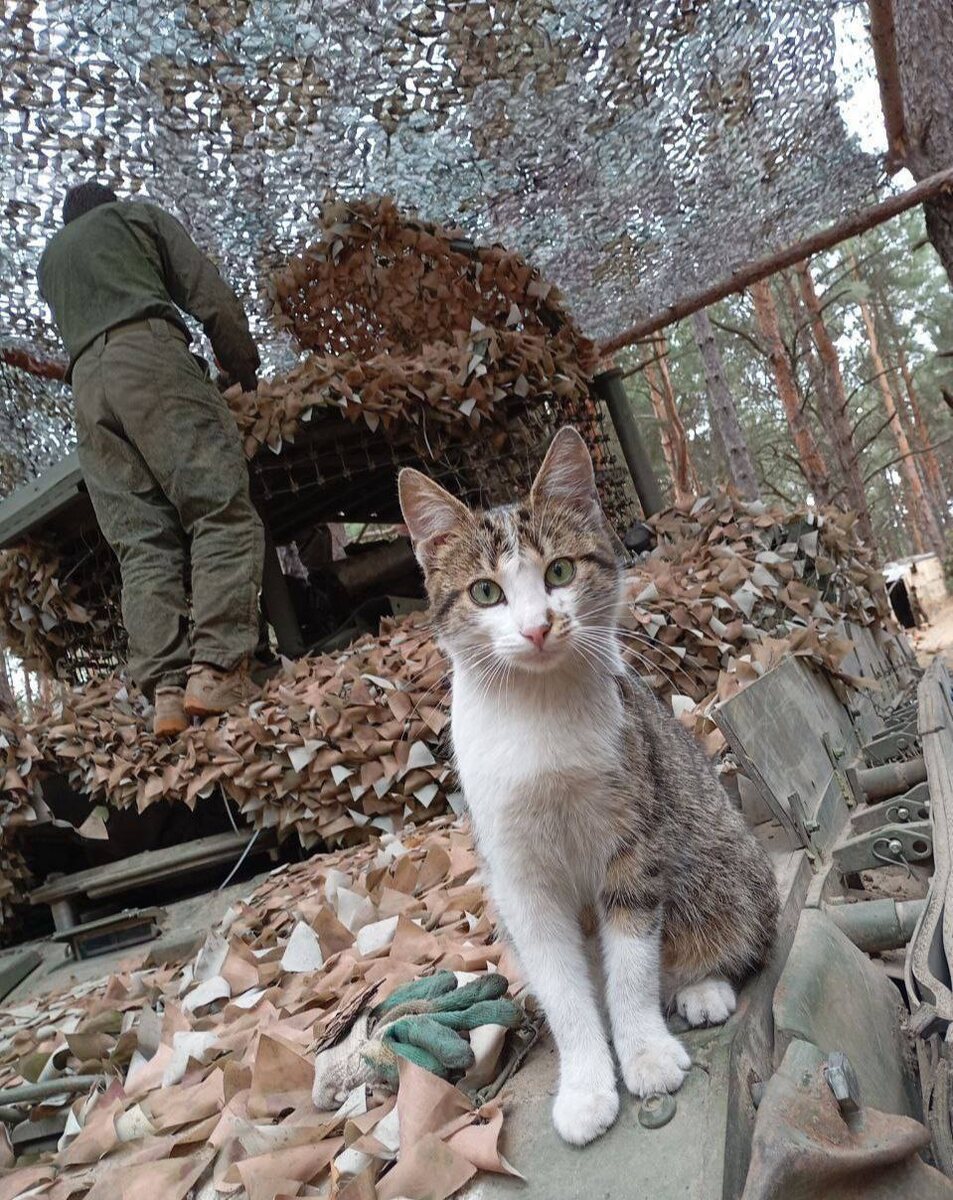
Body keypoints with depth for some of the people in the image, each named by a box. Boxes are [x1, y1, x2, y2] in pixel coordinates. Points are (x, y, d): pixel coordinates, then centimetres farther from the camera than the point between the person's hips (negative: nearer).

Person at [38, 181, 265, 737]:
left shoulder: (49, 259, 37)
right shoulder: (137, 213, 23)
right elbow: (212, 297, 10)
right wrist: (246, 370, 17)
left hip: (86, 384, 5)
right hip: (149, 355, -5)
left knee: (142, 543, -4)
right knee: (224, 513, -14)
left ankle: (166, 690, -16)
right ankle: (217, 669, -29)